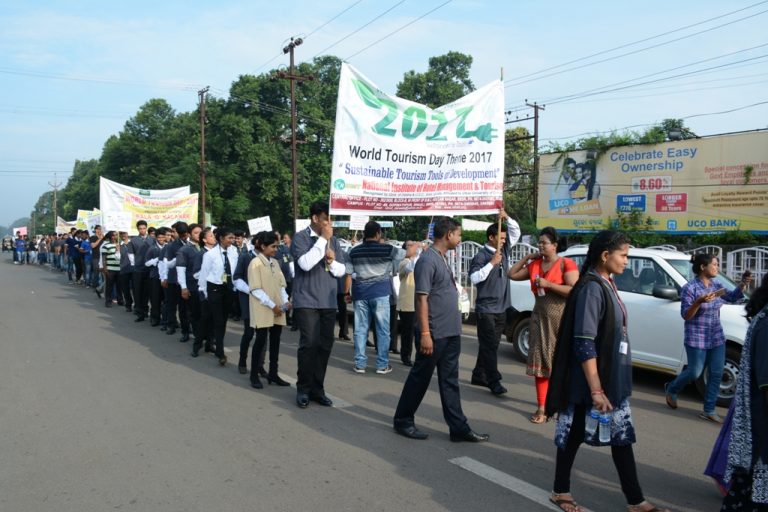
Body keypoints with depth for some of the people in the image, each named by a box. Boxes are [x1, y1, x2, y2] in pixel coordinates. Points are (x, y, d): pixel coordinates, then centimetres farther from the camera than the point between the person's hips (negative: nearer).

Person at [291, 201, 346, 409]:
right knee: (309, 344, -8)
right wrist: (322, 239, -16)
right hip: (307, 301, -5)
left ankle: (317, 388, 17)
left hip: (328, 302, 5)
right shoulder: (301, 237, -5)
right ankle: (303, 389, 7)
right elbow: (305, 263, -22)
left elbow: (342, 270, 11)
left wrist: (332, 261, -11)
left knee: (325, 345, 6)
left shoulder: (333, 240, 11)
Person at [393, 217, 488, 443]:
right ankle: (403, 421, 18)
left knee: (450, 381, 11)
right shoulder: (428, 260, -15)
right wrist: (425, 333, -22)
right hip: (434, 334, -9)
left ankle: (458, 427, 15)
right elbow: (422, 299, -19)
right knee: (420, 378, 4)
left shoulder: (442, 259, 14)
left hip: (450, 333, 9)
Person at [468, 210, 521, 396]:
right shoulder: (481, 256, -12)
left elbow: (516, 232, 12)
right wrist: (492, 263, -24)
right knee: (489, 346, -5)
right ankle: (494, 381, -4)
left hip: (501, 308, 7)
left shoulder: (504, 250, 9)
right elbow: (474, 278, -22)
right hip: (485, 309, -7)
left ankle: (479, 376, 21)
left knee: (491, 345, 12)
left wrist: (506, 218, -4)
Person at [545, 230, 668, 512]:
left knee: (622, 436, 13)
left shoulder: (606, 284, 8)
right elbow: (584, 344, -23)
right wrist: (596, 390, -23)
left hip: (613, 380, 9)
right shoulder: (591, 288, -20)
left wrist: (607, 386, 18)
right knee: (574, 435, 6)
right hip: (590, 383, -9)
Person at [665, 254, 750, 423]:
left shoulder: (716, 285, 4)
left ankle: (709, 411, 14)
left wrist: (743, 284, 1)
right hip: (696, 339, -6)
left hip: (717, 337, 6)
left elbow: (732, 297, 19)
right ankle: (671, 389, 29)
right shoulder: (690, 288, -15)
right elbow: (685, 316, -15)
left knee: (716, 374, 4)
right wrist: (699, 302, -31)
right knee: (695, 373, 1)